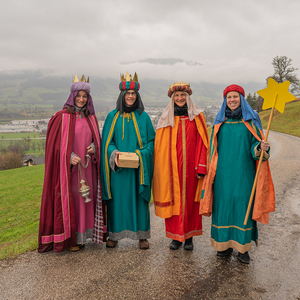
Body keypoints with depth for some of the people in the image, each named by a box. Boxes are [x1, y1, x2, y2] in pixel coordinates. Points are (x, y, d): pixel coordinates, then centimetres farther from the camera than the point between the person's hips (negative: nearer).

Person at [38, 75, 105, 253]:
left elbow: (96, 139, 16)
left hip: (86, 168, 5)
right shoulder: (62, 117, -6)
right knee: (68, 199, 1)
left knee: (85, 198, 9)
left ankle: (81, 234, 23)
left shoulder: (91, 118, 10)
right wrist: (69, 156, -21)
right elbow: (56, 143, -8)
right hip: (67, 167, -5)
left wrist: (93, 148, -6)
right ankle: (68, 238, 13)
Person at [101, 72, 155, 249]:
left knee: (139, 199, 5)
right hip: (117, 167, 0)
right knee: (117, 199, 5)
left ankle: (142, 235, 18)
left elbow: (151, 140, 3)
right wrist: (114, 153, -15)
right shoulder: (113, 116, 6)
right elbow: (107, 141, 5)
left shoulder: (143, 116, 5)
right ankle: (114, 234, 19)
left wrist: (140, 154, -14)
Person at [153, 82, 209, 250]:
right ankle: (176, 236, 18)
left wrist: (201, 167, -7)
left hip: (190, 167, 0)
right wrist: (162, 169, -2)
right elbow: (161, 146, 5)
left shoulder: (197, 117, 4)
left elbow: (202, 143, 0)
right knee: (174, 199, 4)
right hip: (172, 168, 1)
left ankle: (189, 236, 20)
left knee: (190, 199, 6)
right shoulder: (167, 118, 6)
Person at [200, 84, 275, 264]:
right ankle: (225, 244, 21)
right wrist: (212, 171, 10)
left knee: (243, 206, 3)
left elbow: (255, 145, -1)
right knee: (223, 206, 6)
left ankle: (243, 247, 17)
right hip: (223, 173, 2)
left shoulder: (250, 120, 2)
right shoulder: (220, 121, 8)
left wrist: (261, 147, -24)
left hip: (243, 173, -2)